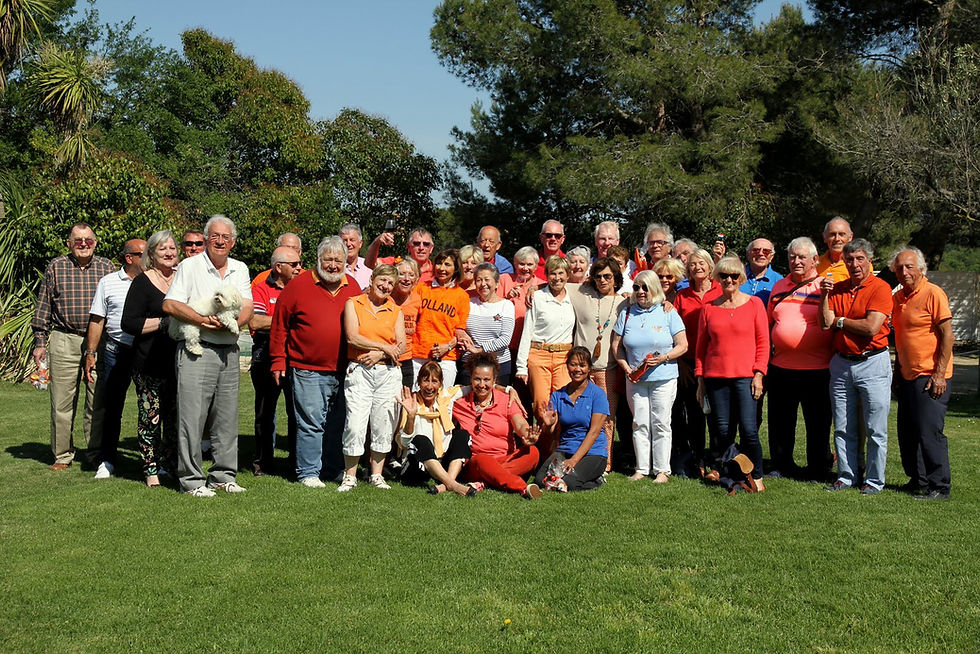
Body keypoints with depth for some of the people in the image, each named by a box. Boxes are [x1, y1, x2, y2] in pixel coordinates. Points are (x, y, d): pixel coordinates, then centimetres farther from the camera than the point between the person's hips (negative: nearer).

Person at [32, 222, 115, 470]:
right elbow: (43, 307, 8)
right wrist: (40, 342, 3)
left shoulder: (106, 267, 8)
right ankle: (63, 454, 13)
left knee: (98, 400, 3)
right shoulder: (55, 267, 6)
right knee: (62, 402, 2)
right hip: (64, 342, 0)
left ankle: (96, 451, 17)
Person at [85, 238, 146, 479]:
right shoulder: (108, 282, 6)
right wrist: (91, 353, 3)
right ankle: (107, 460, 13)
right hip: (117, 351, 0)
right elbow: (97, 320, 8)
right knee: (111, 405, 3)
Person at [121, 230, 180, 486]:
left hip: (178, 360, 5)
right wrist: (164, 322, -15)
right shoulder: (142, 282, -3)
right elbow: (129, 323, -9)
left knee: (176, 416, 10)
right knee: (151, 416, -2)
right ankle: (150, 468, 7)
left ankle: (172, 465, 22)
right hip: (150, 363, -5)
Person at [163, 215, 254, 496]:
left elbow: (247, 308, 7)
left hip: (229, 351, 5)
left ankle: (224, 475, 17)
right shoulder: (190, 266, 1)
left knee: (227, 417, 8)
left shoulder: (240, 269, 15)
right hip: (196, 349, -5)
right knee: (192, 415, -7)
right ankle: (192, 479, 0)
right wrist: (202, 320, -19)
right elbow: (170, 304, -7)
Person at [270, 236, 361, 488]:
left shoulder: (353, 287, 10)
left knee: (338, 424, 12)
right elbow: (280, 325, 0)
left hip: (343, 370, 4)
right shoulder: (299, 285, -3)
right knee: (311, 422, -3)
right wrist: (278, 361, -3)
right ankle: (308, 472, 8)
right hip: (307, 370, -4)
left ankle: (337, 470, 24)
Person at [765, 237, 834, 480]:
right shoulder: (779, 287, 14)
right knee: (780, 421, 12)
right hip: (780, 367, 5)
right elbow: (769, 324, 21)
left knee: (817, 423, 6)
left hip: (816, 369, -5)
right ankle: (781, 466, 27)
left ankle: (818, 469, 19)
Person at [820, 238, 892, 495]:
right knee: (842, 428, 10)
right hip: (841, 363, 5)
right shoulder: (837, 288, 9)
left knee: (876, 430, 1)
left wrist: (840, 321, -4)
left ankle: (874, 480, 11)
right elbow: (826, 323, -2)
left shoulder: (880, 288, -6)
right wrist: (824, 295, -13)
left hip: (872, 363, -5)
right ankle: (846, 476, 20)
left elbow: (871, 328, -17)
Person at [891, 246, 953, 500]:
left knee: (929, 432, -6)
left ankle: (939, 487, 3)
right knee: (907, 434, 11)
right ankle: (917, 481, 22)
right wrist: (897, 369, 17)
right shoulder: (897, 298, 13)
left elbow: (947, 335, -12)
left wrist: (940, 374, -17)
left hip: (930, 377, -8)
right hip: (907, 376, 8)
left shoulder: (933, 293, -9)